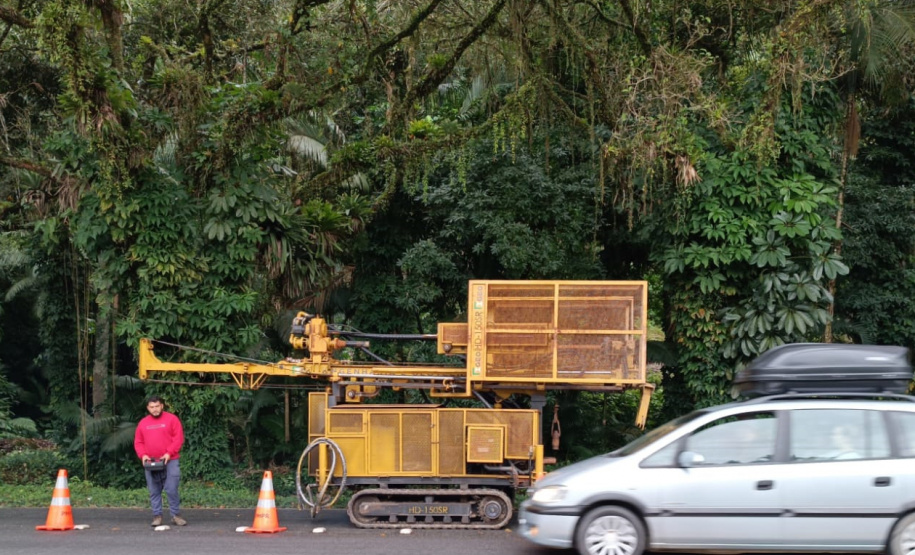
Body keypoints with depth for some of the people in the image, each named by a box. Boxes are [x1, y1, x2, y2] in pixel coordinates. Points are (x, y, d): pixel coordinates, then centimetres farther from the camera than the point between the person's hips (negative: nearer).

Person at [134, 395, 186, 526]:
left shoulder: (171, 419, 2)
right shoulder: (143, 423, 13)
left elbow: (178, 438, -4)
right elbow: (138, 442, 14)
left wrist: (169, 453, -13)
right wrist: (143, 455, -4)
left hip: (169, 461, -3)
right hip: (151, 463, 3)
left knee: (172, 489, -7)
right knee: (154, 491, 3)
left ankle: (176, 515, 1)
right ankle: (157, 516, 8)